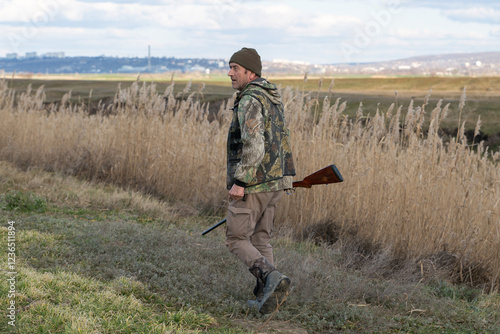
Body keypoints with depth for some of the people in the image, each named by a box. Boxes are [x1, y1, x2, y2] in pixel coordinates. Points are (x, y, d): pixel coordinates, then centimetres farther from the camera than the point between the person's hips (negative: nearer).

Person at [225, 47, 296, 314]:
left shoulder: (250, 101, -17)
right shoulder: (273, 99, 14)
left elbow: (253, 145, -27)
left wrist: (240, 181, -25)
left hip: (251, 184, -9)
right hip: (272, 183, 9)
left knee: (236, 240, 1)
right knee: (260, 239, 15)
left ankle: (271, 277, -19)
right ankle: (265, 298, 11)